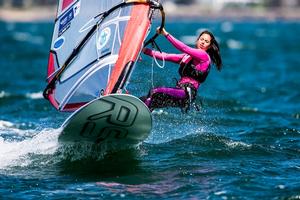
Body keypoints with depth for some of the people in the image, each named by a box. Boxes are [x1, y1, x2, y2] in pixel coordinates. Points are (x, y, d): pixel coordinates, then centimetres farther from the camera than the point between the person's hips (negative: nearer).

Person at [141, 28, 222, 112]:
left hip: (188, 93, -8)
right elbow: (166, 56, 19)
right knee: (142, 100, -2)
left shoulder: (204, 56, -2)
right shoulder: (187, 56, 22)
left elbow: (184, 48, -14)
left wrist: (166, 34, -15)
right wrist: (146, 51, 10)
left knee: (154, 92, -27)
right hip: (179, 90, 8)